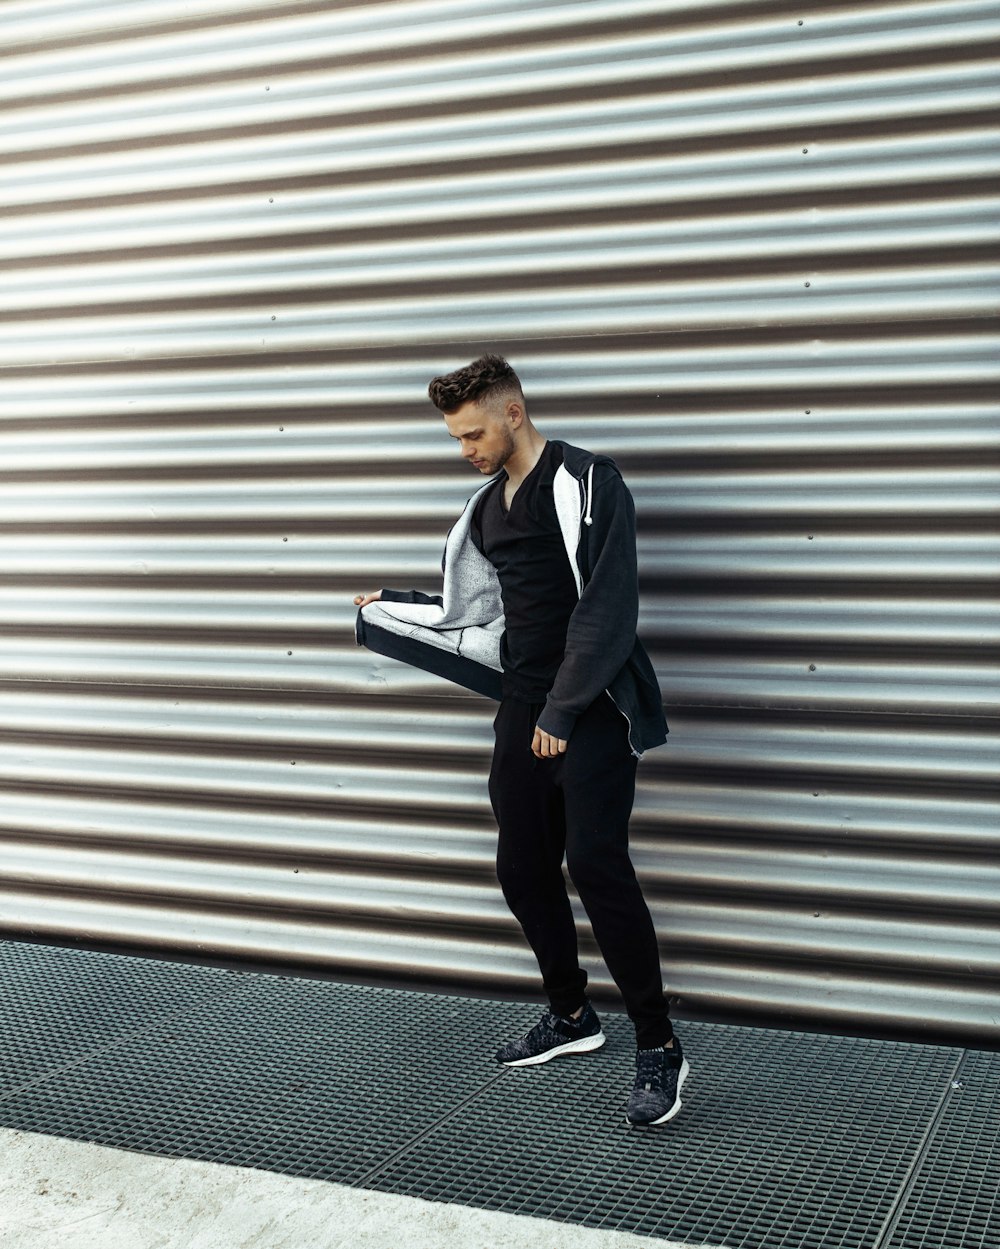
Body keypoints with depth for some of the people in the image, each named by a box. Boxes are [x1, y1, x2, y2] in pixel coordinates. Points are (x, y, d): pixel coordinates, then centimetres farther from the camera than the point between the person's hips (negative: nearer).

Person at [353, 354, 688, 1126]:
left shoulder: (584, 483, -9)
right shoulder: (488, 508, 15)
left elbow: (607, 607, -16)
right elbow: (468, 615, 22)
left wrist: (562, 713, -17)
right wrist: (386, 612, 25)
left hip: (592, 711, -8)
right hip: (523, 712, 8)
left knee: (597, 865, -15)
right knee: (523, 868, 9)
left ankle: (659, 1048, -4)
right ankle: (571, 1017, 27)